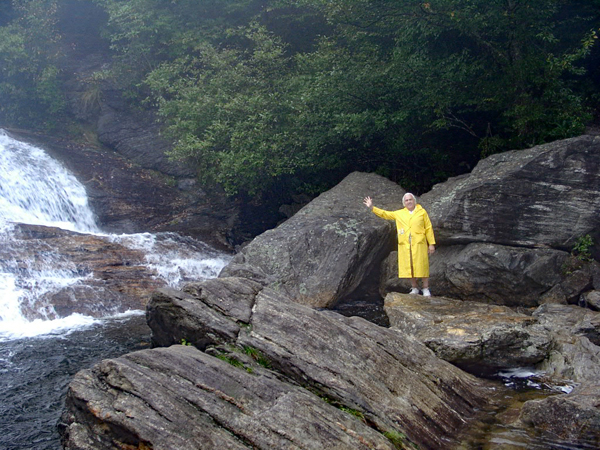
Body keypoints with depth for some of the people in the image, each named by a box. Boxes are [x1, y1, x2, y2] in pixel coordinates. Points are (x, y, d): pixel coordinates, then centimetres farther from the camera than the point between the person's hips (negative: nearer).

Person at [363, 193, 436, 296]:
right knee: (409, 267, 4)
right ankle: (415, 288, 16)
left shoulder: (422, 212, 5)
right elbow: (385, 214, 16)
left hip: (419, 244, -3)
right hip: (405, 245, 3)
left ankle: (426, 289, 4)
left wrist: (432, 244, 0)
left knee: (421, 267, -5)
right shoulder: (399, 214, 13)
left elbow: (428, 228, 4)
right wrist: (372, 207, 7)